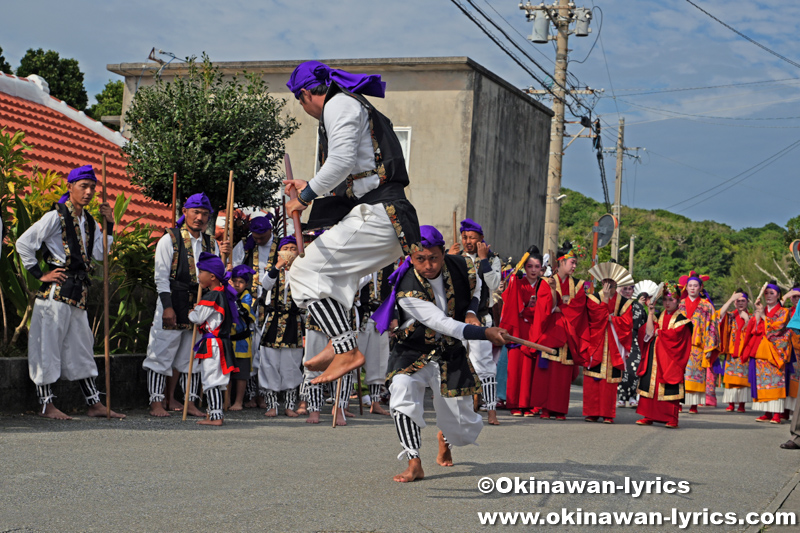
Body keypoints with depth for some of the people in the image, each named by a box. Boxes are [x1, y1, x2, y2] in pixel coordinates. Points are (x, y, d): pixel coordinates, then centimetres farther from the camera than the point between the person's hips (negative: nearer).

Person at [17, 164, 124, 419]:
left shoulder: (88, 221, 15)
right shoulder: (56, 217, -7)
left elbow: (99, 253, 7)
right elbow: (23, 243, -8)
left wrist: (108, 226, -1)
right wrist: (39, 274, -8)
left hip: (78, 292, 8)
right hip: (56, 290, -8)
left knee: (81, 347, 11)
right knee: (48, 344, -1)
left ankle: (95, 404, 15)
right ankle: (46, 405, 5)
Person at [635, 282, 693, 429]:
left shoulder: (681, 318, 1)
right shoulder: (660, 316, 15)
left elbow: (675, 334, -14)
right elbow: (650, 331, 1)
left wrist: (658, 332, -5)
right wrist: (651, 312, -2)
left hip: (670, 358, -5)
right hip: (654, 356, 5)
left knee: (669, 388, -6)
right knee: (650, 385, 2)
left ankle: (672, 419, 0)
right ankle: (649, 417, 9)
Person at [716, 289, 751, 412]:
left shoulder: (750, 317, 9)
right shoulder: (730, 315, 8)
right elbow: (721, 313, -14)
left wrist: (746, 319, -11)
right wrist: (731, 299, -19)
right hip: (731, 350, 0)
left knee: (743, 377, -3)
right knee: (730, 376, -3)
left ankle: (742, 403, 1)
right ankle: (731, 403, 2)